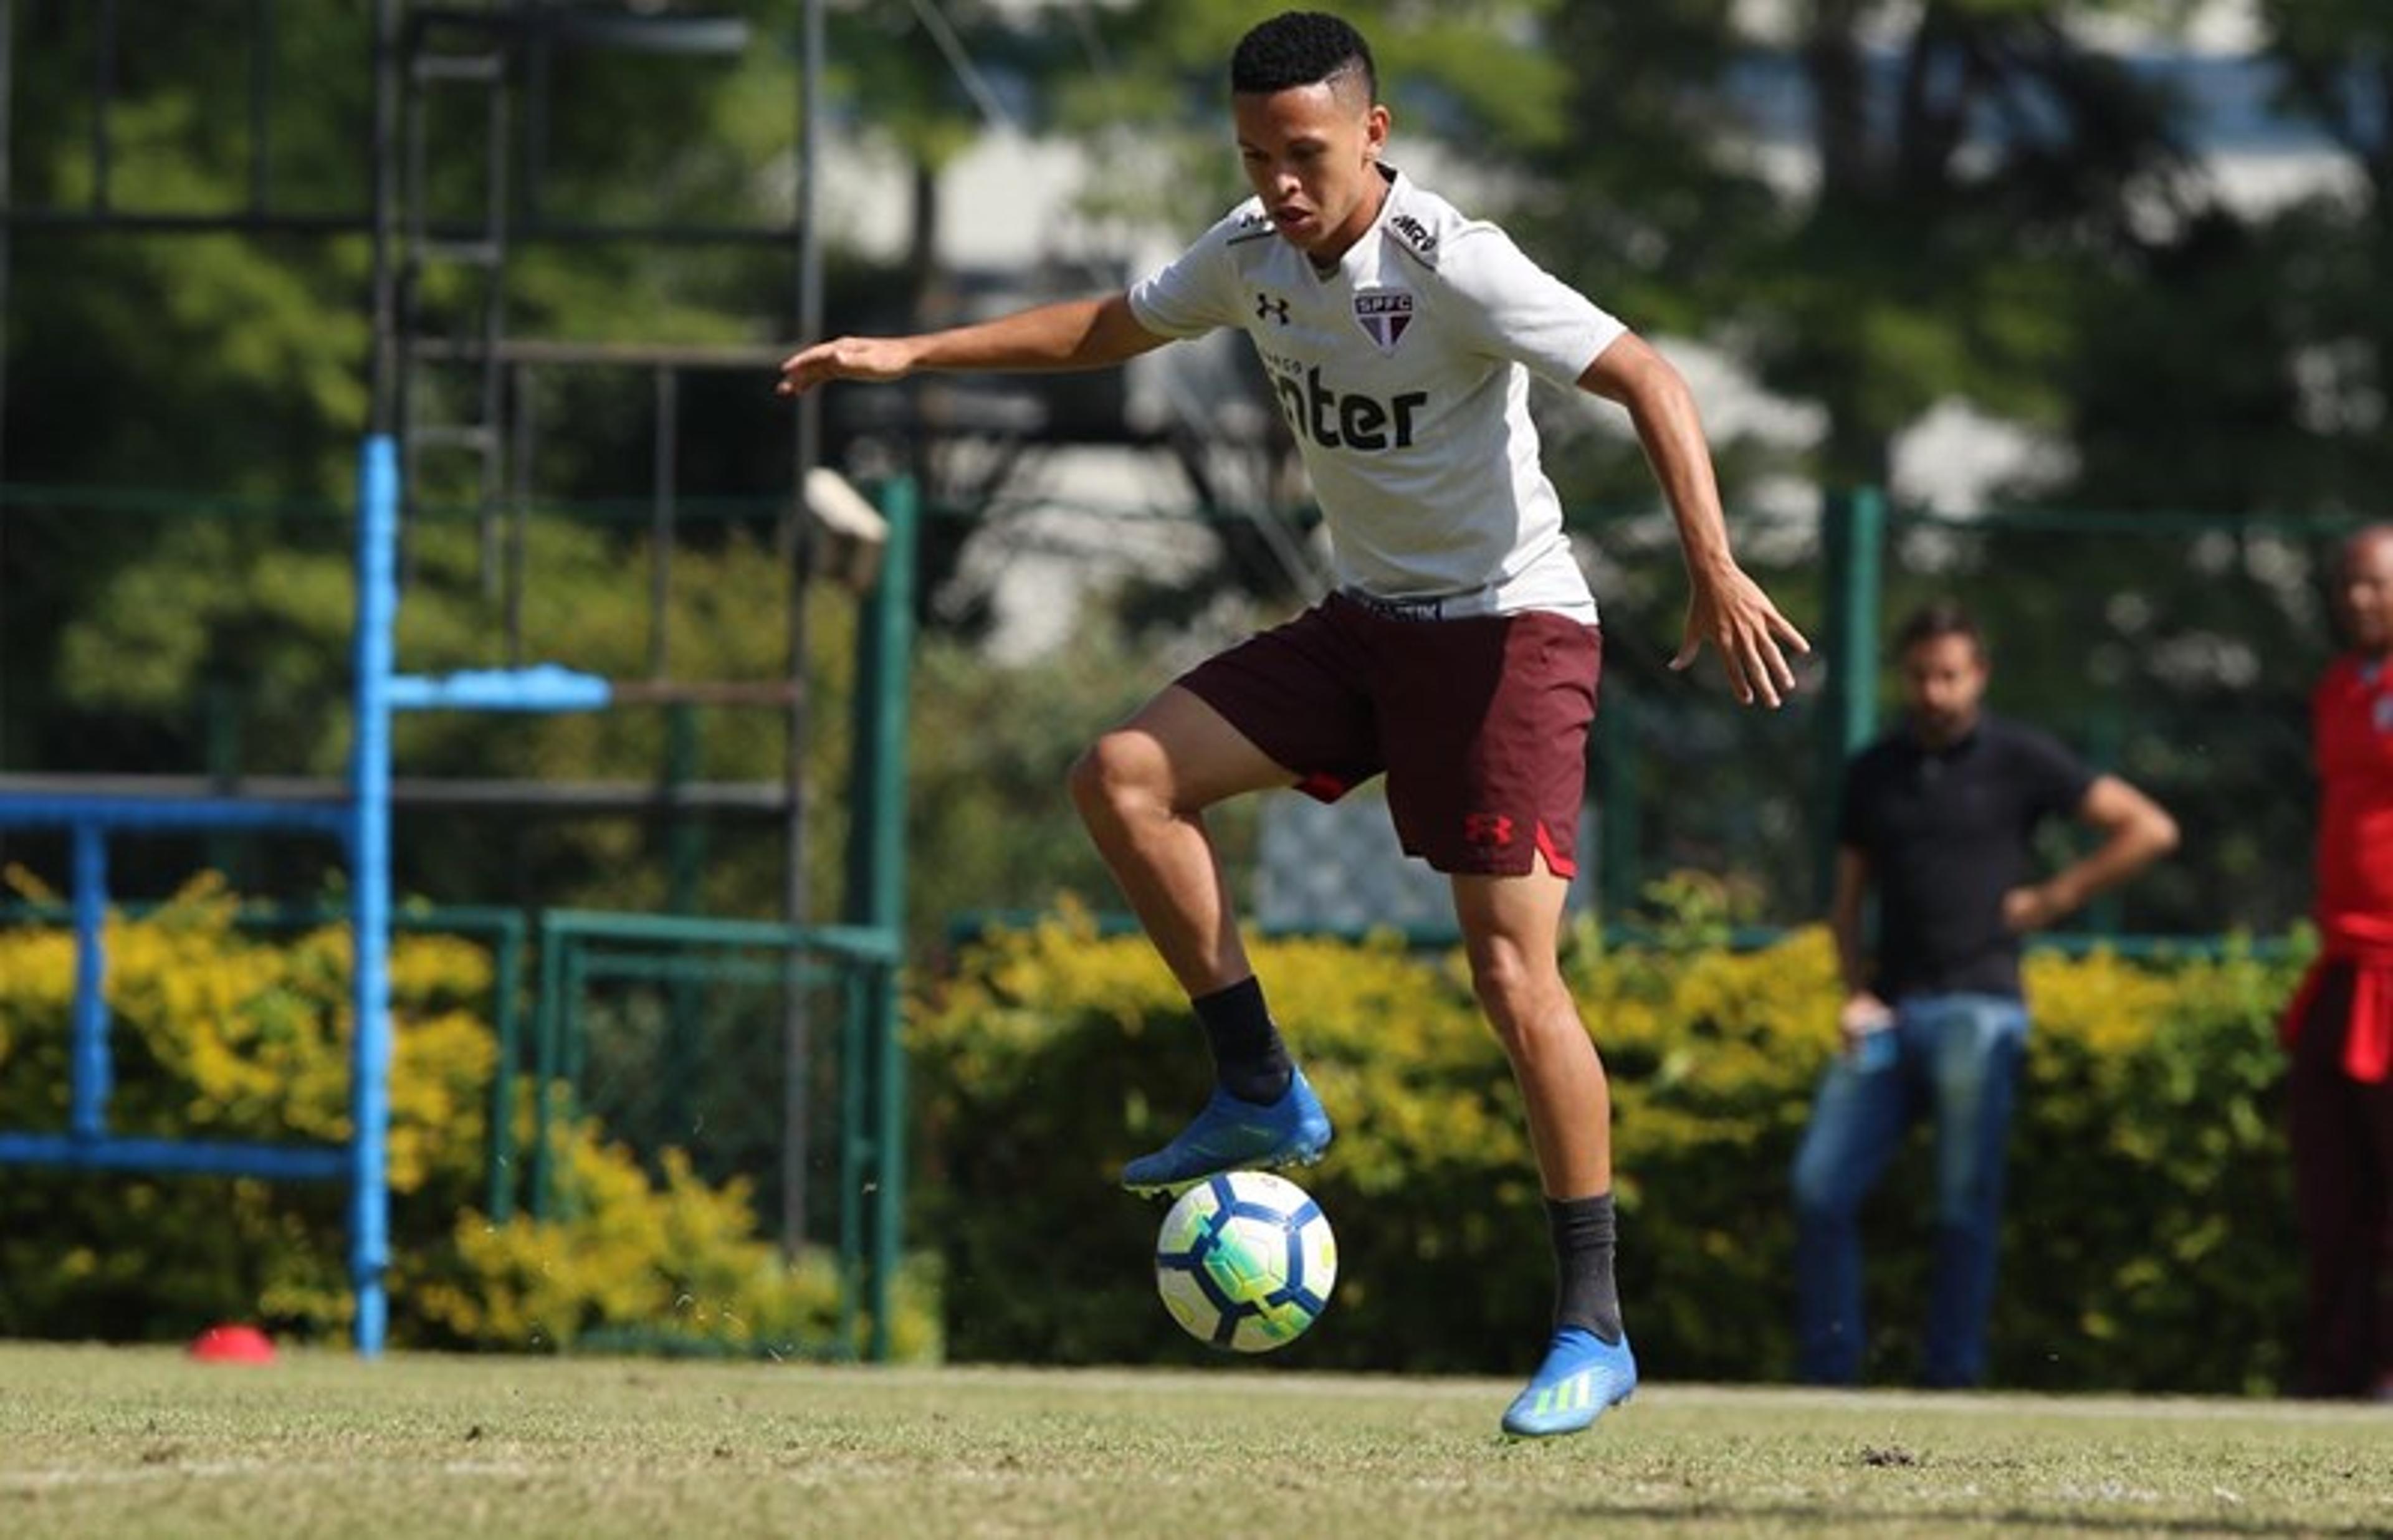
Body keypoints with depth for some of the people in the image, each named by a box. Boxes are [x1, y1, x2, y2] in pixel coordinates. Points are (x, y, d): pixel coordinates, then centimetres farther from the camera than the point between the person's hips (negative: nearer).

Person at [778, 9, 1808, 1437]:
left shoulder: (1452, 266, -22)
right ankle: (1263, 1093, 2)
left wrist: (1714, 570, -37)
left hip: (1508, 624, -7)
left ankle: (1593, 1330, -8)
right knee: (1125, 779, -7)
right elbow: (1114, 326, 19)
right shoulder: (1253, 255, 0)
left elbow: (1651, 382, -25)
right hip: (1367, 619, 7)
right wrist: (910, 354, 15)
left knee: (1513, 970, -15)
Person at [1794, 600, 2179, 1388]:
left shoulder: (2018, 760, 2)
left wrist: (2053, 898, -1)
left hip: (1977, 1006, -4)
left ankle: (1951, 1378, -6)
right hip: (1890, 1014, 4)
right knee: (1820, 1188, -5)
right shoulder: (1874, 772, 15)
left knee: (1966, 1207, -8)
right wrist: (1857, 991, 3)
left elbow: (2150, 829, 1)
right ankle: (1827, 1374, 2)